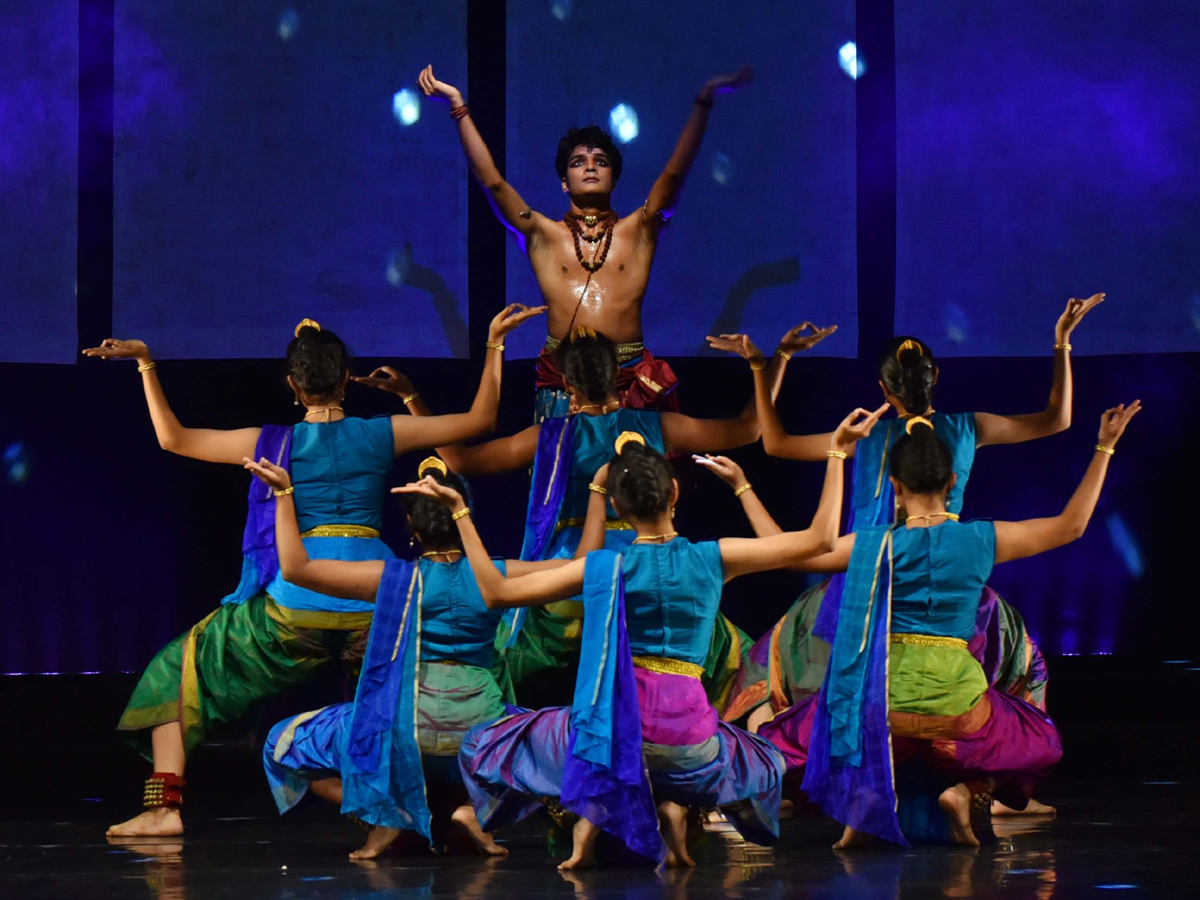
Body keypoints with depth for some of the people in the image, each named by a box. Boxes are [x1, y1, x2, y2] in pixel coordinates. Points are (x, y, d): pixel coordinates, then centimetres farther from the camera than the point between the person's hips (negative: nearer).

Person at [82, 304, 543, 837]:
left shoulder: (275, 444, 4)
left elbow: (172, 438, 11)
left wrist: (146, 365, 14)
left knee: (179, 670, 14)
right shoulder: (382, 435, 7)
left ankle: (165, 806, 3)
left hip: (295, 606, -1)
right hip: (373, 602, 2)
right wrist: (494, 344, 21)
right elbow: (479, 419, 16)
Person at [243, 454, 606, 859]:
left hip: (406, 729, -2)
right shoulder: (495, 576, -2)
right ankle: (472, 807, 6)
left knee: (286, 744, 18)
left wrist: (284, 494, 3)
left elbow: (295, 568, -3)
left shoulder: (393, 579, -6)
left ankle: (385, 814, -4)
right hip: (479, 730, 2)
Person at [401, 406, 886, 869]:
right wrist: (837, 452, 8)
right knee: (766, 763, 35)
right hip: (686, 733, 1)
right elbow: (819, 539, 2)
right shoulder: (713, 558, -3)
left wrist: (459, 511, 4)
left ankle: (590, 807, -5)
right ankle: (675, 804, 3)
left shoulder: (604, 567, -4)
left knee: (486, 747, 22)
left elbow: (496, 591, -1)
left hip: (614, 726, -1)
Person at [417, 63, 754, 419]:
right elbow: (491, 181, 6)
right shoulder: (544, 235, 13)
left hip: (628, 382, 0)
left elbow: (675, 174, 5)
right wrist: (459, 107, 2)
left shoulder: (638, 230, 15)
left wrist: (703, 102, -3)